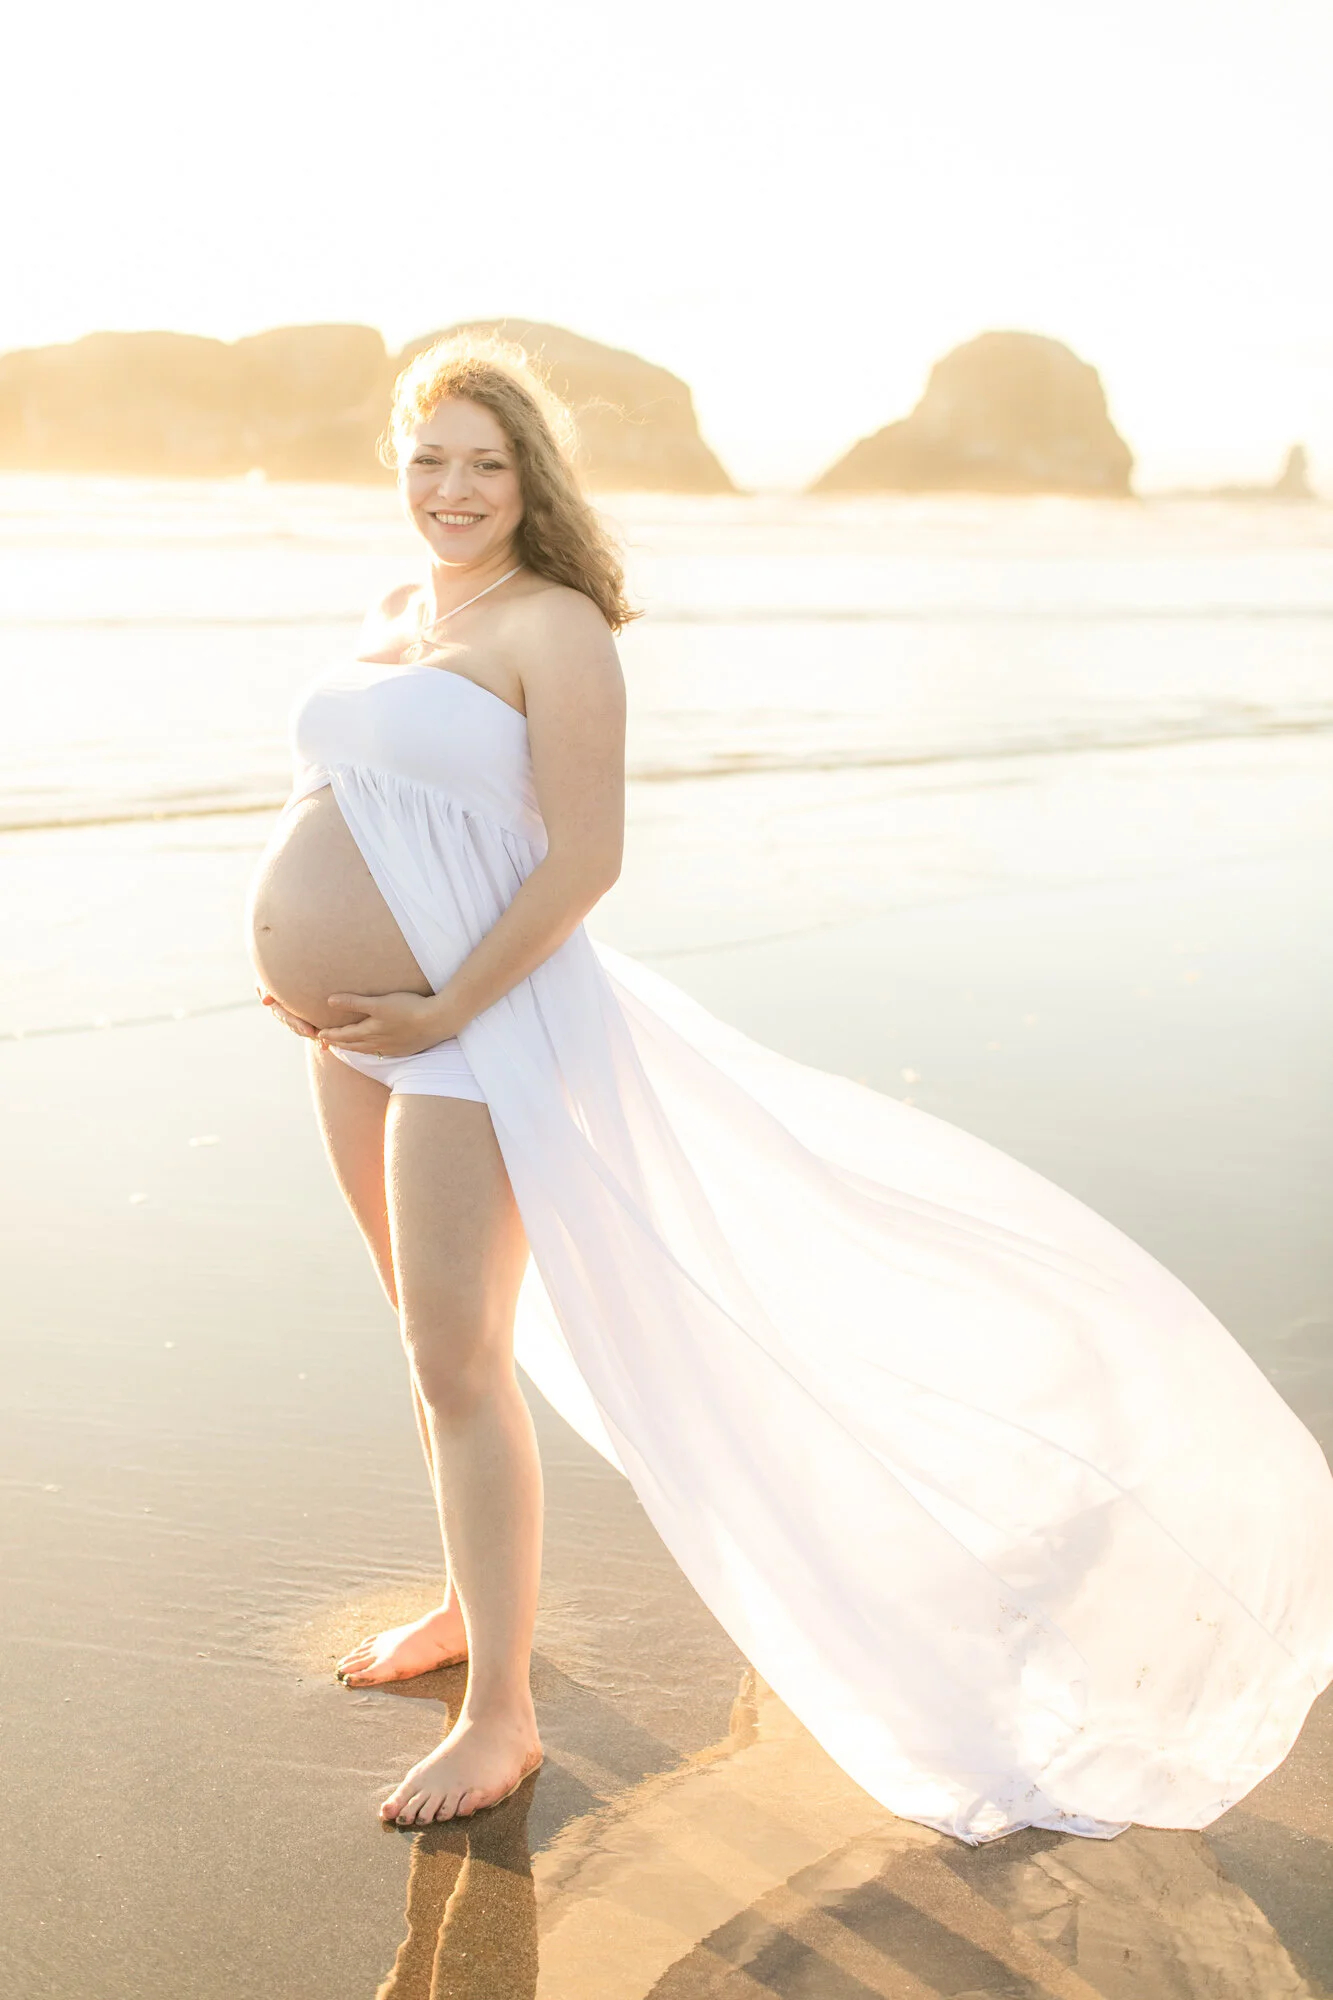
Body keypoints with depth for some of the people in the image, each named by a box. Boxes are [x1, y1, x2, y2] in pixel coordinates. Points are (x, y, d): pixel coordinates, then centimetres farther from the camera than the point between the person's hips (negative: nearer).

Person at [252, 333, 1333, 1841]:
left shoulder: (554, 627, -12)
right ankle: (468, 1606, 39)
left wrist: (443, 1012, -20)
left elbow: (584, 858, -18)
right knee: (433, 1337, 20)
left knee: (459, 1366, -3)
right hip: (358, 1036, 8)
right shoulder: (393, 619, 12)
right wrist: (296, 968, 6)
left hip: (477, 1026, -8)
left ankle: (500, 1718, 12)